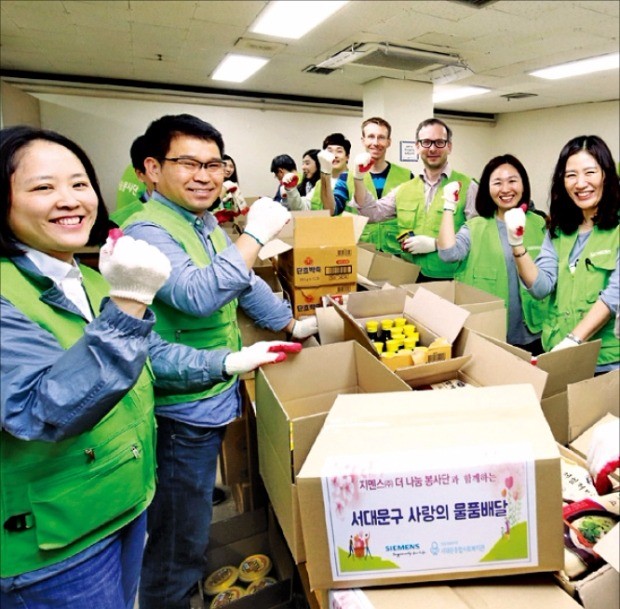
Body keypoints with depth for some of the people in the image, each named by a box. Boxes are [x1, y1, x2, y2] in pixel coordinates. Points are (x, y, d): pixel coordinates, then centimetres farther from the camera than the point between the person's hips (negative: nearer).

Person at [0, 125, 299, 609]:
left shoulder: (93, 278, 3)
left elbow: (148, 355, 10)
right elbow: (41, 415, -33)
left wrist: (227, 362, 1)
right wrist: (127, 306, -41)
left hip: (128, 498, 7)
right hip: (56, 539, -7)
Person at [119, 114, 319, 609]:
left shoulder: (204, 223, 10)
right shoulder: (147, 231, -20)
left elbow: (244, 282, 19)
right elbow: (198, 295, -36)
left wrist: (292, 324, 21)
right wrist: (256, 235, -29)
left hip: (216, 397, 9)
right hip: (183, 411, -9)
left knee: (194, 520, 29)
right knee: (177, 542, 9)